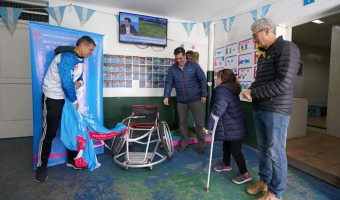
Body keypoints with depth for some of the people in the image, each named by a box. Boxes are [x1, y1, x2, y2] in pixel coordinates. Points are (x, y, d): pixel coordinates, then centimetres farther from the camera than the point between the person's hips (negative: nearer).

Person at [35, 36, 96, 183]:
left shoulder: (80, 59, 5)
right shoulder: (67, 57, -23)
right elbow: (67, 83, -27)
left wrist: (80, 82, -9)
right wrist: (75, 101, -15)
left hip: (68, 97, 8)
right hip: (53, 98, -8)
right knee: (49, 133, -1)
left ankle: (72, 159, 25)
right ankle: (42, 166, 17)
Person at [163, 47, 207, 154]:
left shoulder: (194, 66, -2)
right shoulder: (172, 69, 3)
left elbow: (202, 80, 0)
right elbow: (168, 83, 1)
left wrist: (204, 95, -3)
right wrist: (166, 96, -12)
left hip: (195, 99, -2)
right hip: (181, 101, 2)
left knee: (199, 123, 3)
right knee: (182, 123, 12)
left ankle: (202, 144, 21)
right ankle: (184, 143, 30)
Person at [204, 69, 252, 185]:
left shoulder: (222, 90, -23)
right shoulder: (232, 89, 10)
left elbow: (217, 110, -31)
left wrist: (208, 125, -23)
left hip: (233, 128, -10)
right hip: (232, 126, 10)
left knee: (235, 150, 4)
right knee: (226, 146, 24)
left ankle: (245, 174, 20)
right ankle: (227, 165, 44)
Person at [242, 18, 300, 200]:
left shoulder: (287, 48, -8)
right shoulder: (264, 55, 19)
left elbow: (283, 84, -20)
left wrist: (252, 92, -14)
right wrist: (250, 91, 2)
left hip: (276, 111, -8)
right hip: (259, 110, 8)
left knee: (275, 152, 2)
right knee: (263, 149, 16)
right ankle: (264, 181, 32)